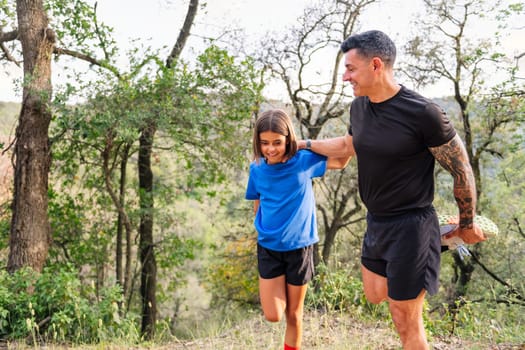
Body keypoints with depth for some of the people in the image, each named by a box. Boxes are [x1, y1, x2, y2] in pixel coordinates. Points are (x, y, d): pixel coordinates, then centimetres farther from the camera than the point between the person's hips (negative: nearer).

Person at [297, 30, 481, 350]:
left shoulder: (423, 113, -23)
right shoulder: (359, 106, -1)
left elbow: (462, 170, -12)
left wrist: (467, 224, -2)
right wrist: (304, 144, 24)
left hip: (410, 225, -7)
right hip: (376, 221, 8)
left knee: (406, 321, 3)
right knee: (376, 296, 23)